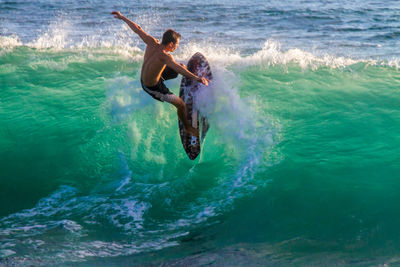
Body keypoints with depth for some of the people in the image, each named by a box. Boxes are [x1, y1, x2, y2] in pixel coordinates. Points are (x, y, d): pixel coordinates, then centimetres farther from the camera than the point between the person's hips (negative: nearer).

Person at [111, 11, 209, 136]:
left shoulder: (152, 42, -20)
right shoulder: (164, 56, -39)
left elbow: (137, 29, -8)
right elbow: (177, 68, -57)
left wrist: (122, 17, 5)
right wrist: (195, 77, -70)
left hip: (144, 77, 8)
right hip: (153, 87, -8)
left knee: (184, 66, 18)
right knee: (181, 105, 4)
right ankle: (187, 127, 28)